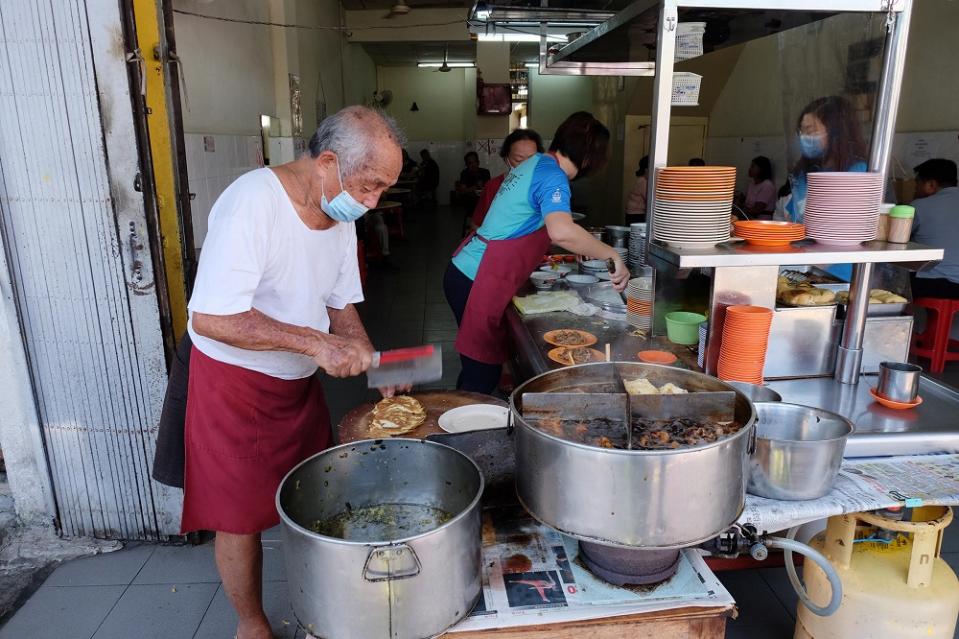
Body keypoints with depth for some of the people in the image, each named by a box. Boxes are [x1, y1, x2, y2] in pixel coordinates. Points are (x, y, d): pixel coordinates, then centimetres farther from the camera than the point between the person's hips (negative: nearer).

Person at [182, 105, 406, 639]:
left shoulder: (341, 214, -2)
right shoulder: (252, 202, -27)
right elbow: (211, 318, -31)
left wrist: (372, 361, -6)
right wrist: (316, 342, -31)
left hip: (300, 381, 7)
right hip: (236, 383, -6)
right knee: (242, 518, 9)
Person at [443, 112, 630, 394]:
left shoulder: (534, 163, 14)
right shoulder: (552, 176, -14)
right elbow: (561, 231, -35)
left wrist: (578, 244, 33)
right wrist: (612, 255, -22)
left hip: (463, 271, 9)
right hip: (478, 283, -9)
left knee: (479, 371, 17)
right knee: (483, 376, -1)